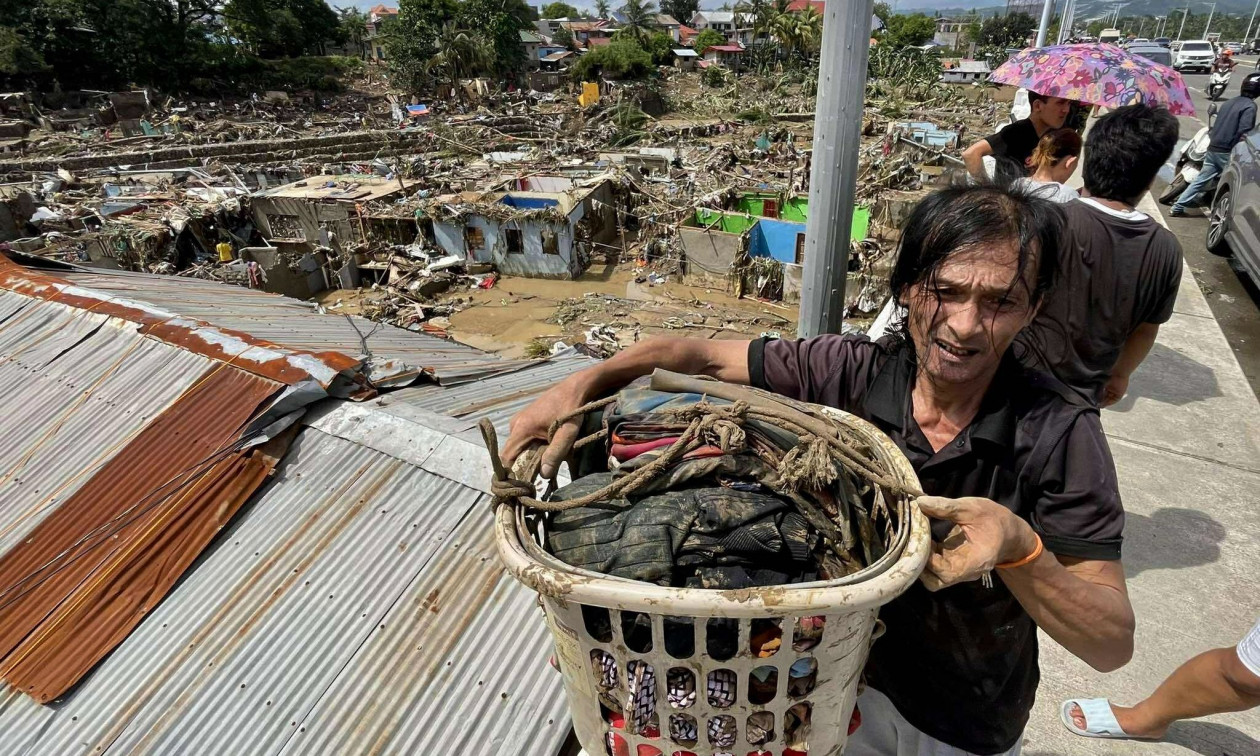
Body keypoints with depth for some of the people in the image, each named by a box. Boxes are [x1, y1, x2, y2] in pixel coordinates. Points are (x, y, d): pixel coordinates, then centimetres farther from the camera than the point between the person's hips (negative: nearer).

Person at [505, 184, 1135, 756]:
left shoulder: (1060, 435, -25)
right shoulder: (853, 372, -21)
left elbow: (1113, 645, -23)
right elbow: (698, 356, -17)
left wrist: (1016, 544, -42)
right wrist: (581, 384, -31)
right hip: (843, 678, 1)